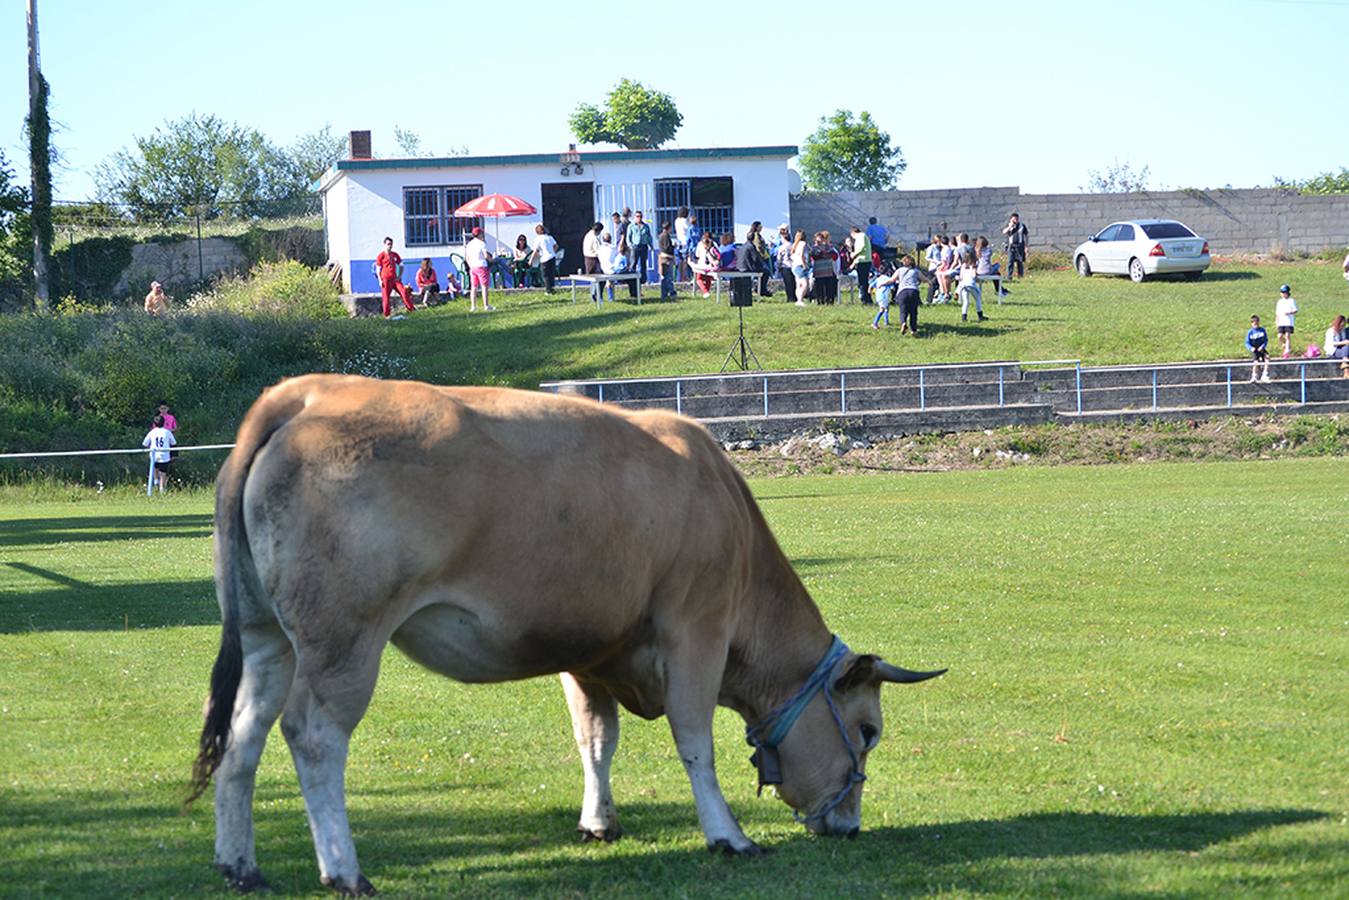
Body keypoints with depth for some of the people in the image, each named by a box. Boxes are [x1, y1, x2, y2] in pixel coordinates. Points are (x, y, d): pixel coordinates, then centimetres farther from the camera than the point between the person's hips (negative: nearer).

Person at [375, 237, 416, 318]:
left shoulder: (395, 255, 12)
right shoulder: (381, 256, -2)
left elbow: (401, 265, 21)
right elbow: (378, 269, -2)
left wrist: (400, 276, 8)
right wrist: (380, 280, -10)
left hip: (395, 278, 4)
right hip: (386, 279, -4)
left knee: (404, 292, -10)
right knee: (386, 297, -3)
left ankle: (411, 309, -5)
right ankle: (386, 315, 5)